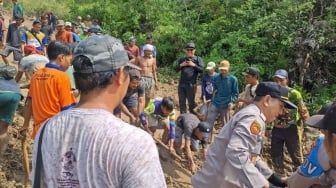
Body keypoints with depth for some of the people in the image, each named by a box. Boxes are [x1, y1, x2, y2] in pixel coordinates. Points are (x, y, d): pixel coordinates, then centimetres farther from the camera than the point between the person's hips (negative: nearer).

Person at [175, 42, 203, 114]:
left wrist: (193, 65, -14)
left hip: (191, 84, -5)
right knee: (181, 102, 10)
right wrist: (181, 65, -4)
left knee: (191, 102, -1)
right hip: (181, 84, 5)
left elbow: (201, 70, -7)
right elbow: (176, 69, 12)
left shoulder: (198, 59, 3)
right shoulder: (182, 59, 15)